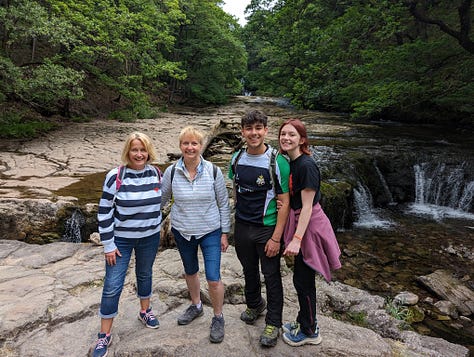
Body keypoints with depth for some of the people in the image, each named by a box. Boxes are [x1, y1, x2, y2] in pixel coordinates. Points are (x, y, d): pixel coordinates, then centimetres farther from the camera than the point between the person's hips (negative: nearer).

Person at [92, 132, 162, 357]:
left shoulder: (156, 174, -5)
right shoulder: (115, 177, -17)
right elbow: (104, 212, -13)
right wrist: (108, 245, -12)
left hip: (150, 237, 3)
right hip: (121, 239, -3)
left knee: (145, 275, 21)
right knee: (112, 285, 1)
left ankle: (145, 311, 45)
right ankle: (104, 335, 19)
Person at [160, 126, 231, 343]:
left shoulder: (213, 171, -12)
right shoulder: (172, 172, -9)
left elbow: (223, 203, -5)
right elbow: (161, 199, 5)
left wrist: (225, 233, -3)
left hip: (210, 231, -2)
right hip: (182, 232, 3)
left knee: (213, 279, -3)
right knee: (190, 272, 21)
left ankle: (218, 318, 23)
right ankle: (196, 306, 48)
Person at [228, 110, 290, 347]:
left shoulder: (277, 162, -16)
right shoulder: (237, 159, -1)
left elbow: (284, 202, -15)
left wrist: (276, 238, -17)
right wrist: (231, 225, 4)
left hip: (267, 229, -4)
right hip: (241, 227, 5)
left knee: (271, 277, 10)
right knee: (249, 271, 22)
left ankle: (273, 323, 30)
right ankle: (254, 305, 48)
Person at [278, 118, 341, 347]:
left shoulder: (306, 165, -21)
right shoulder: (292, 163, 7)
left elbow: (307, 206, -23)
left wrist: (296, 239, -24)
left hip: (310, 226, -9)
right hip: (299, 221, 9)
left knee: (303, 280, 5)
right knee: (303, 279, 20)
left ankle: (309, 332, 25)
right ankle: (305, 321, 39)